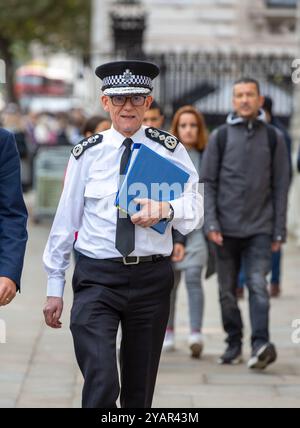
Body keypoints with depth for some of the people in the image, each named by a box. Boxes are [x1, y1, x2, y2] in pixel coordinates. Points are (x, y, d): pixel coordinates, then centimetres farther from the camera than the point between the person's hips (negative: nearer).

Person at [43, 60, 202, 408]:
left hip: (152, 278, 2)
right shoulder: (87, 154, 2)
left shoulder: (170, 151, 3)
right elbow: (65, 221, 6)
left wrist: (167, 209, -30)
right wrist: (54, 288, 5)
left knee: (140, 389, 13)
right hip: (97, 278, -2)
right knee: (101, 386, -16)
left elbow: (194, 210, -6)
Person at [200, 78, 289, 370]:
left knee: (258, 284, -15)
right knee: (227, 291, 6)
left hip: (260, 228, -1)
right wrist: (211, 223, -7)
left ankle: (260, 343, -21)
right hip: (226, 229, 1)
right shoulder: (221, 136, 5)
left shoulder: (273, 137, 6)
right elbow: (207, 182, 4)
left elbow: (280, 187, 6)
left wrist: (279, 231, 1)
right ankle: (234, 344, 18)